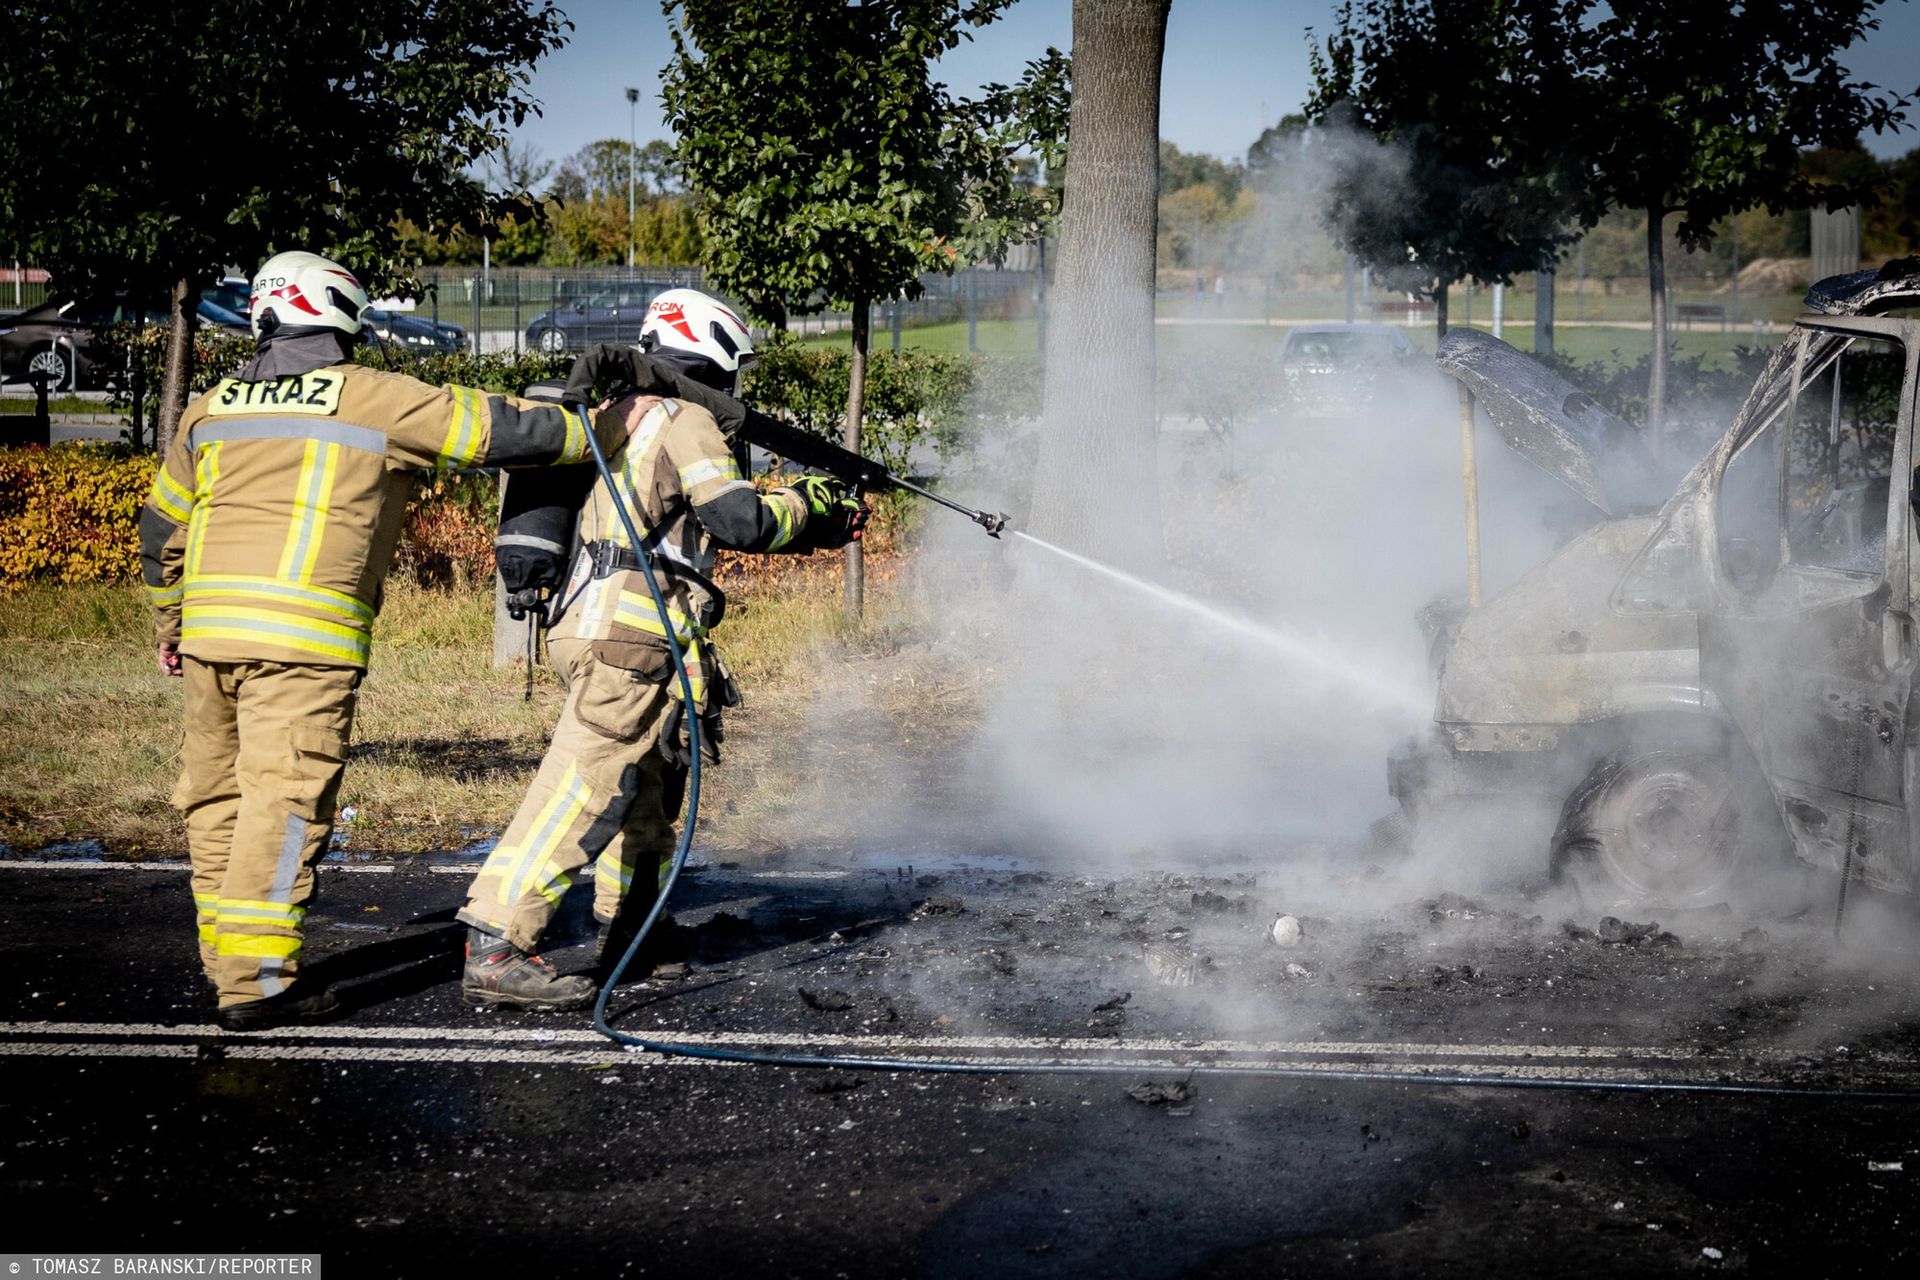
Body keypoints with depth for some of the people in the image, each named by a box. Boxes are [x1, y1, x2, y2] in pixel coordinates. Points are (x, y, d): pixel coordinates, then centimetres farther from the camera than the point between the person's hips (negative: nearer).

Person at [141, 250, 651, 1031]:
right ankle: (254, 979, -11)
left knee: (217, 790, 15)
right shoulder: (374, 401, -1)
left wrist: (169, 626, 35)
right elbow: (494, 429, 1)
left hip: (210, 624, 7)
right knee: (285, 796, -8)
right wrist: (599, 433, 15)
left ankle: (226, 952, 25)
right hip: (305, 634, -7)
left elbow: (162, 527, 23)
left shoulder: (212, 409, 17)